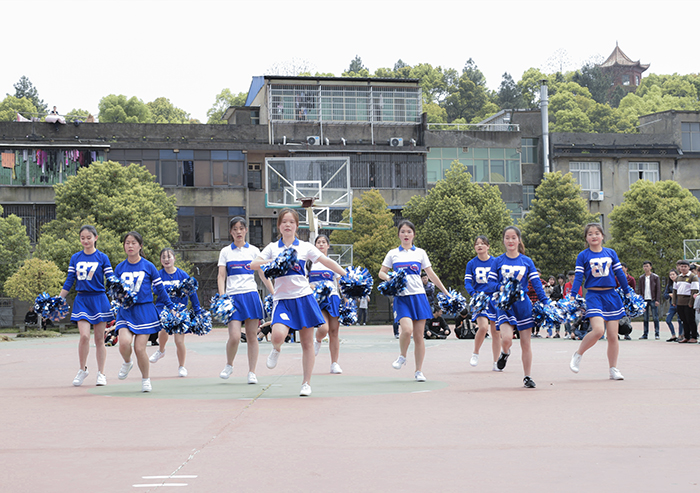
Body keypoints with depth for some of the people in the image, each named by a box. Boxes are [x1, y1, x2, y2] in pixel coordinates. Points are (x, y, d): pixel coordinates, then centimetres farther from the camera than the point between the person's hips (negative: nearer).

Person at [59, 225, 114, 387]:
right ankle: (83, 369, 5)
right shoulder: (75, 258, 8)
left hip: (98, 300, -1)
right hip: (81, 300, 1)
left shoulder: (102, 258, 0)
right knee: (84, 336, -13)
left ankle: (101, 374, 12)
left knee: (99, 338, 4)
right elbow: (69, 281, 11)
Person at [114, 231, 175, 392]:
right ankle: (127, 363, 13)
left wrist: (171, 308, 10)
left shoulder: (148, 267, 1)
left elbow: (160, 290, 8)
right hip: (125, 311, 2)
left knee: (139, 348, -7)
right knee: (124, 342, -22)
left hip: (144, 311, -2)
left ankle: (146, 380, 17)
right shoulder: (120, 268, 7)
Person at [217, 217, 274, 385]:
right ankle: (229, 365, 13)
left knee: (252, 336, 0)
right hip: (233, 297, -1)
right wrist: (222, 297, -9)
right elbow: (221, 276, 4)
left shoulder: (253, 250, 10)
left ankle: (252, 372, 8)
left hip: (251, 295, 1)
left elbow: (263, 275, 12)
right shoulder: (225, 252, 9)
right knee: (234, 336, -12)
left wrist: (274, 294, 6)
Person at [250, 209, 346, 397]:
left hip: (303, 298, 1)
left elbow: (327, 261, 2)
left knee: (307, 343, 2)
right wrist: (274, 262, -16)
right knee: (278, 335, -24)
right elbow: (253, 264, -2)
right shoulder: (273, 248, 8)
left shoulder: (305, 247, 7)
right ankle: (276, 350, 13)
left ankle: (306, 383, 13)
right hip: (282, 300, -1)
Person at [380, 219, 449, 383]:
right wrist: (390, 279, -8)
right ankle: (402, 356, 5)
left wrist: (445, 292, 11)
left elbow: (431, 274, 13)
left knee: (419, 335, 0)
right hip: (401, 297, -1)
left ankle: (419, 371, 10)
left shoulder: (420, 253, 11)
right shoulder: (393, 254, 10)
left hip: (418, 297, 1)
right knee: (407, 330, -23)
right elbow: (381, 273, 14)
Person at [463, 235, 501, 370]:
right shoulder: (471, 264, 4)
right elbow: (467, 282, 1)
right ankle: (475, 353, 2)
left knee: (496, 331, 3)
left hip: (494, 299, 2)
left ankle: (496, 363, 13)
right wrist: (474, 294, -18)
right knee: (483, 327, -22)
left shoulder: (495, 262, 4)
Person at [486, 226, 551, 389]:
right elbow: (490, 284, 1)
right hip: (504, 305, -1)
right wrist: (501, 287, -20)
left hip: (523, 304, 1)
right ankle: (505, 353, 16)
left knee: (526, 343, 3)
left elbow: (536, 283, 3)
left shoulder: (527, 261, 6)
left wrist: (546, 302, -7)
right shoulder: (498, 261, 4)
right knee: (506, 339, -20)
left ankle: (527, 377, 15)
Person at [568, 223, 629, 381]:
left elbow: (620, 274, 16)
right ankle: (577, 355, 0)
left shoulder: (611, 253, 11)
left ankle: (613, 369, 11)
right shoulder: (583, 256, 3)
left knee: (613, 335, 1)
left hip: (611, 296, 3)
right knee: (598, 330, -22)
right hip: (593, 296, -3)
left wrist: (628, 292, 17)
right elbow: (578, 277, 1)